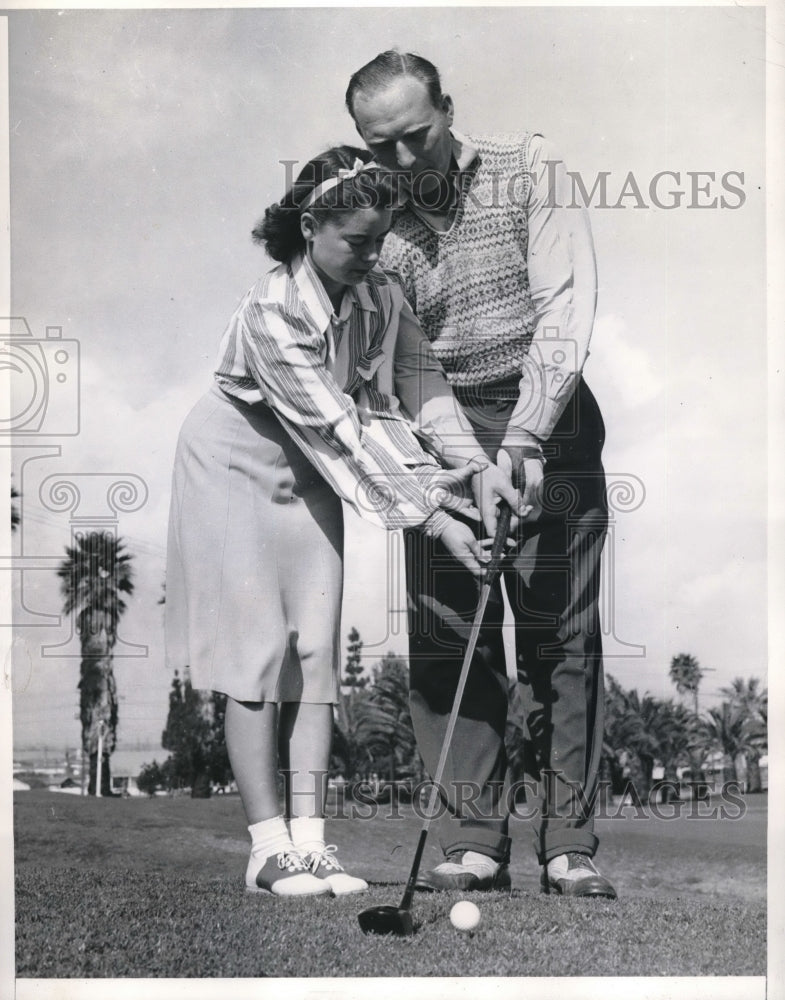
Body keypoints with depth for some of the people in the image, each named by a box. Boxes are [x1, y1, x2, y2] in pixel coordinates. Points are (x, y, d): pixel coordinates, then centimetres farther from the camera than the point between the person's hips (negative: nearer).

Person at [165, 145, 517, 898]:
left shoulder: (379, 295, -10)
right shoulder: (270, 315, -30)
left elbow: (422, 382, -10)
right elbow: (343, 432, -32)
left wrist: (477, 466, -28)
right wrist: (431, 518, -34)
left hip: (308, 484, 6)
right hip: (237, 476, -6)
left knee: (315, 652, 0)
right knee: (258, 654, -7)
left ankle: (309, 839, 2)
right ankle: (268, 848, -3)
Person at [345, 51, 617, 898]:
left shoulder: (529, 172, -2)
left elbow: (565, 308, -11)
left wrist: (523, 437, -21)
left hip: (548, 424, -1)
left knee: (563, 637, -4)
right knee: (446, 639, -3)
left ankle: (569, 846, 0)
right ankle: (473, 845, 3)